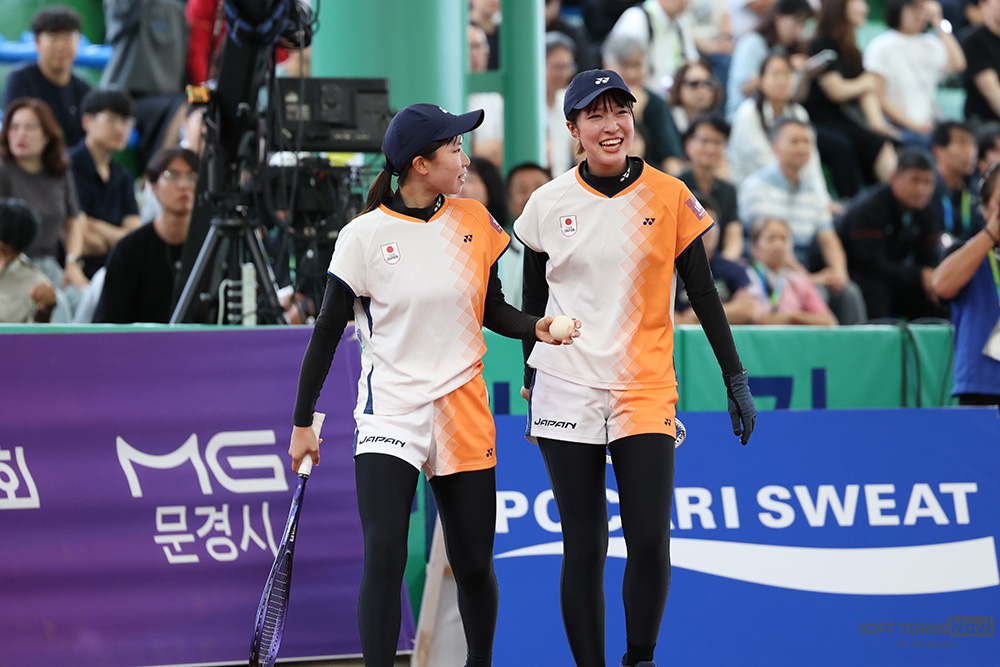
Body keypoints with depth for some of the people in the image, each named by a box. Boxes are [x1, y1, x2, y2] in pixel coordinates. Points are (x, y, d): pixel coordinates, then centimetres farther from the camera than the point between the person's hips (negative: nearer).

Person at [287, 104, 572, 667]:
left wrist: (534, 326, -5)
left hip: (462, 411, 3)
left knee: (475, 565, 9)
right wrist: (303, 422, 1)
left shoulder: (474, 222, 4)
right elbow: (328, 333, -1)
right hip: (390, 411, -3)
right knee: (384, 556, -19)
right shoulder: (365, 235, -7)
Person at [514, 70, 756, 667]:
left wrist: (736, 379, 2)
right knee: (584, 548, 0)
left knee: (651, 543, -11)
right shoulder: (549, 203, 3)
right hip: (568, 389, 1)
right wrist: (531, 379, 15)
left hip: (645, 389, -1)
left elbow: (704, 293, 4)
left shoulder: (670, 197, 0)